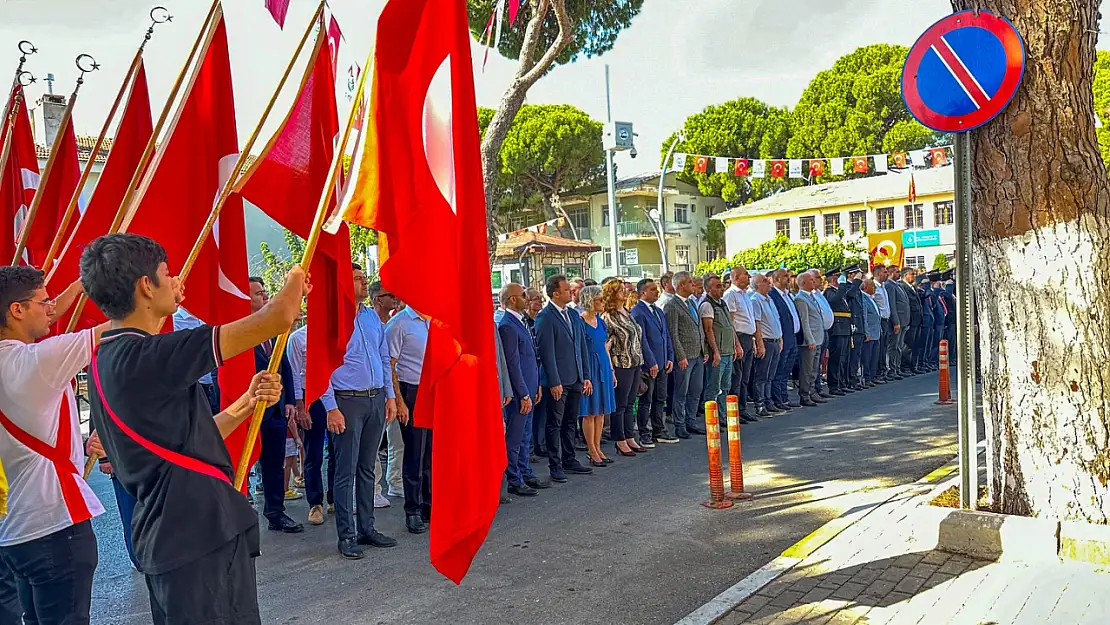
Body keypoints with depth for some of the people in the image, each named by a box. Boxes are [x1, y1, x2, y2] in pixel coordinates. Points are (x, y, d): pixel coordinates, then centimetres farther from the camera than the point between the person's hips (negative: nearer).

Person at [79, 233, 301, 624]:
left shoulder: (108, 361, 12)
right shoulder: (143, 356, -18)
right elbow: (279, 318, -21)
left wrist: (247, 402, 7)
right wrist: (294, 283, 0)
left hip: (169, 537, 10)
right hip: (199, 539, -10)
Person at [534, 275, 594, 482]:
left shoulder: (574, 317, 12)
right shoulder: (545, 318, -12)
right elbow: (546, 352, -15)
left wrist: (586, 376, 12)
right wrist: (554, 382, -16)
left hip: (575, 379, 7)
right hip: (557, 381, -7)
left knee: (570, 422, 15)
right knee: (554, 424, 3)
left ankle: (569, 460, 26)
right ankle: (555, 465, 11)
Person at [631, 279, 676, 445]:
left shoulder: (659, 311, 16)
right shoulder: (637, 312, -12)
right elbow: (641, 340, -16)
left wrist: (670, 358, 9)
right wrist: (651, 363, -16)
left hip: (662, 363, 8)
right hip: (648, 364, -8)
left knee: (660, 399, 13)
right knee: (646, 401, 0)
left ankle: (659, 431, 23)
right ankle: (644, 435, 8)